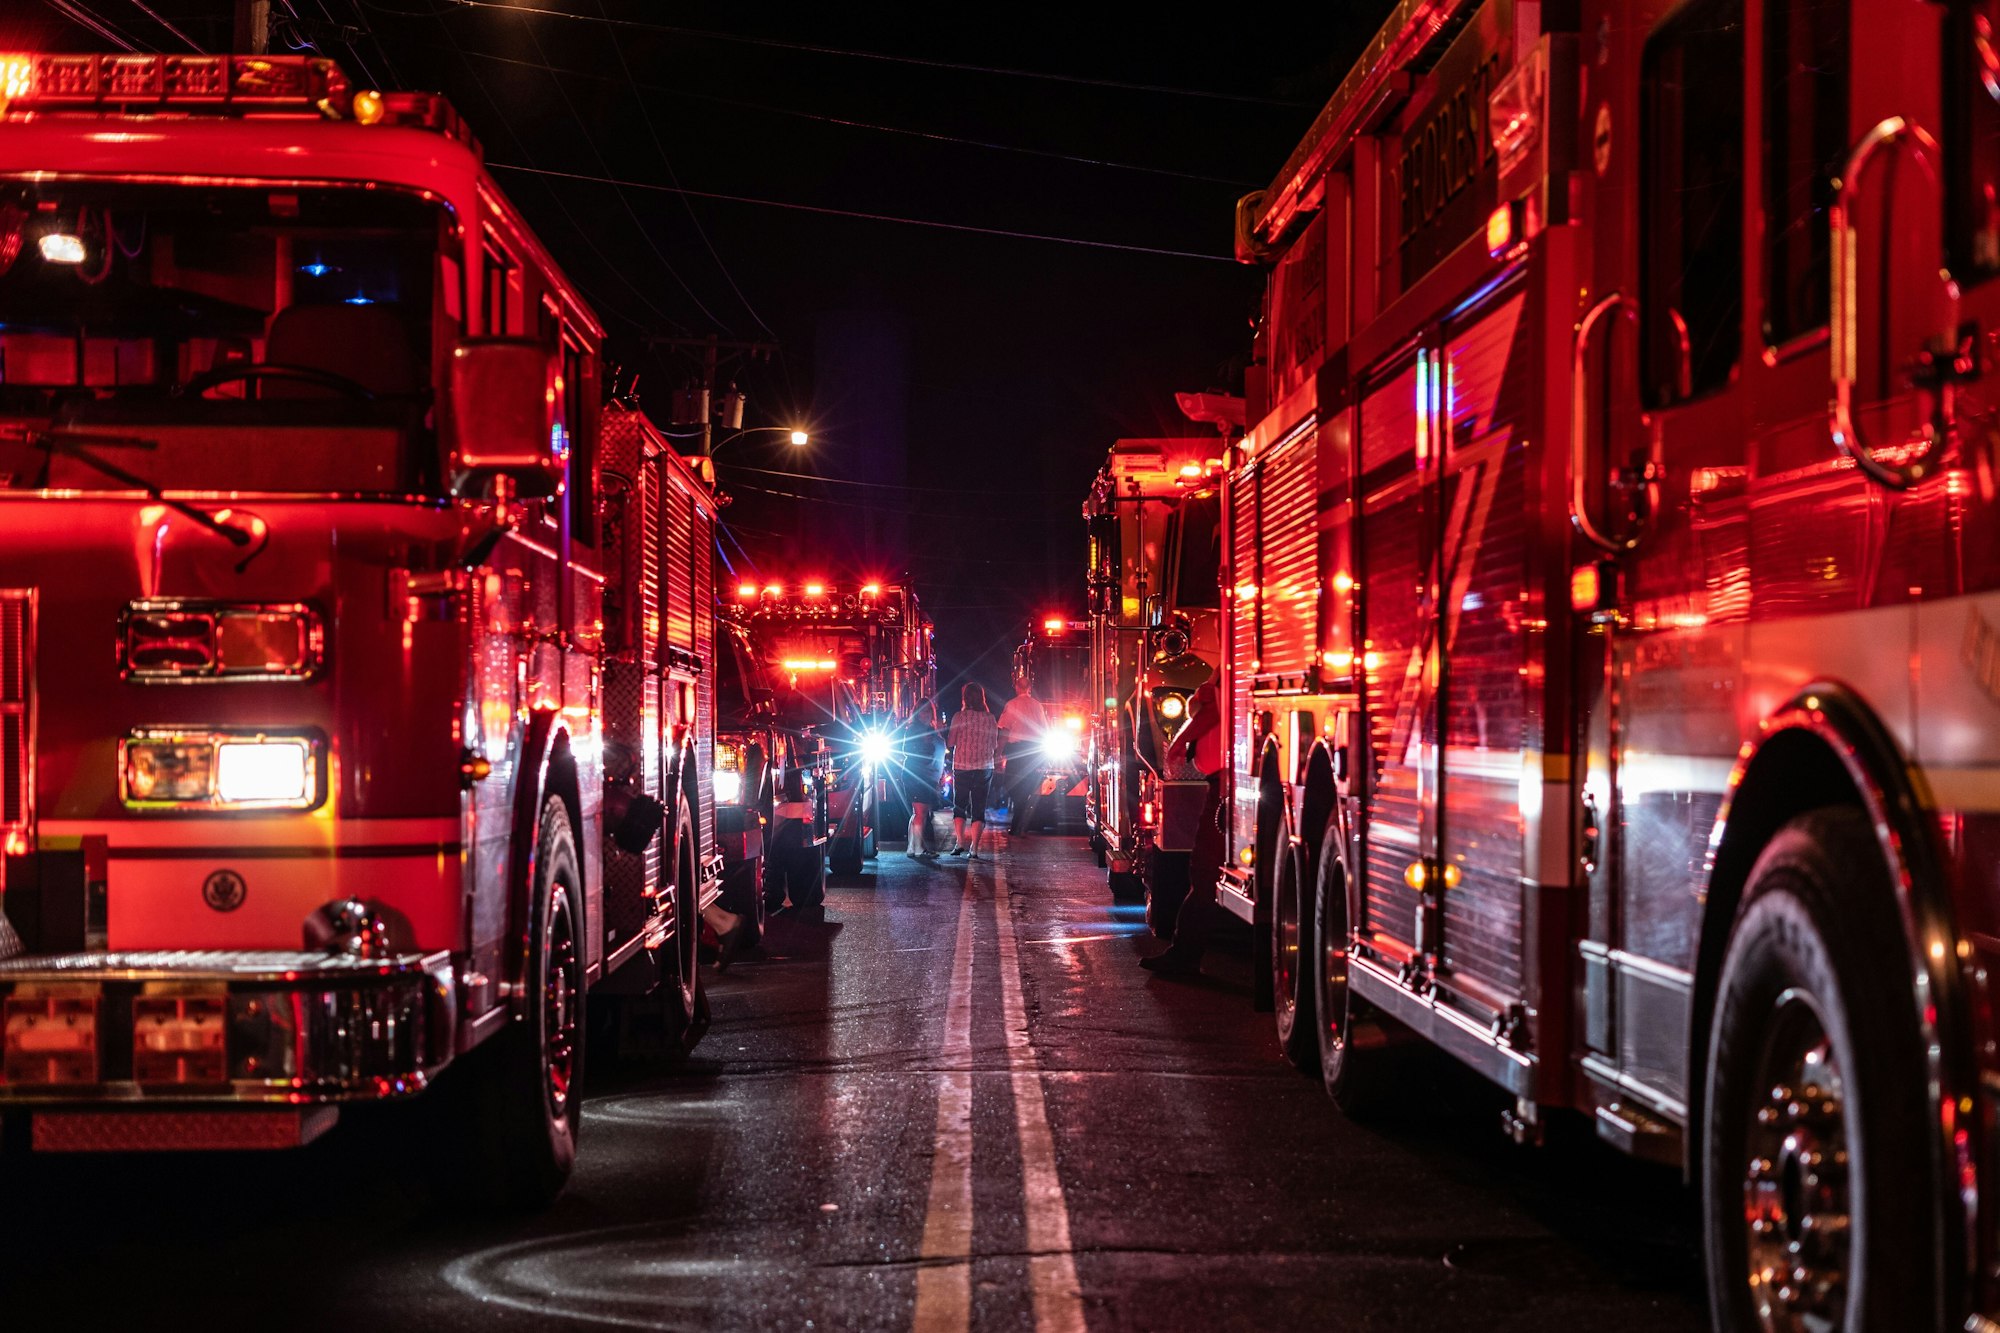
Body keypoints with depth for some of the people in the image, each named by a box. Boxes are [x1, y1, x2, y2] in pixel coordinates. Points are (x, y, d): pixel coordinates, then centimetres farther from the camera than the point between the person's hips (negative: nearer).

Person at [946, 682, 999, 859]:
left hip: (961, 767, -2)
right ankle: (974, 848, 0)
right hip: (985, 768, 2)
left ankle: (959, 842, -5)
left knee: (959, 805, 11)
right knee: (979, 808, 6)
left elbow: (951, 742, -4)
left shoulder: (959, 717, -8)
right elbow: (995, 746, 6)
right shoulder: (990, 718, 0)